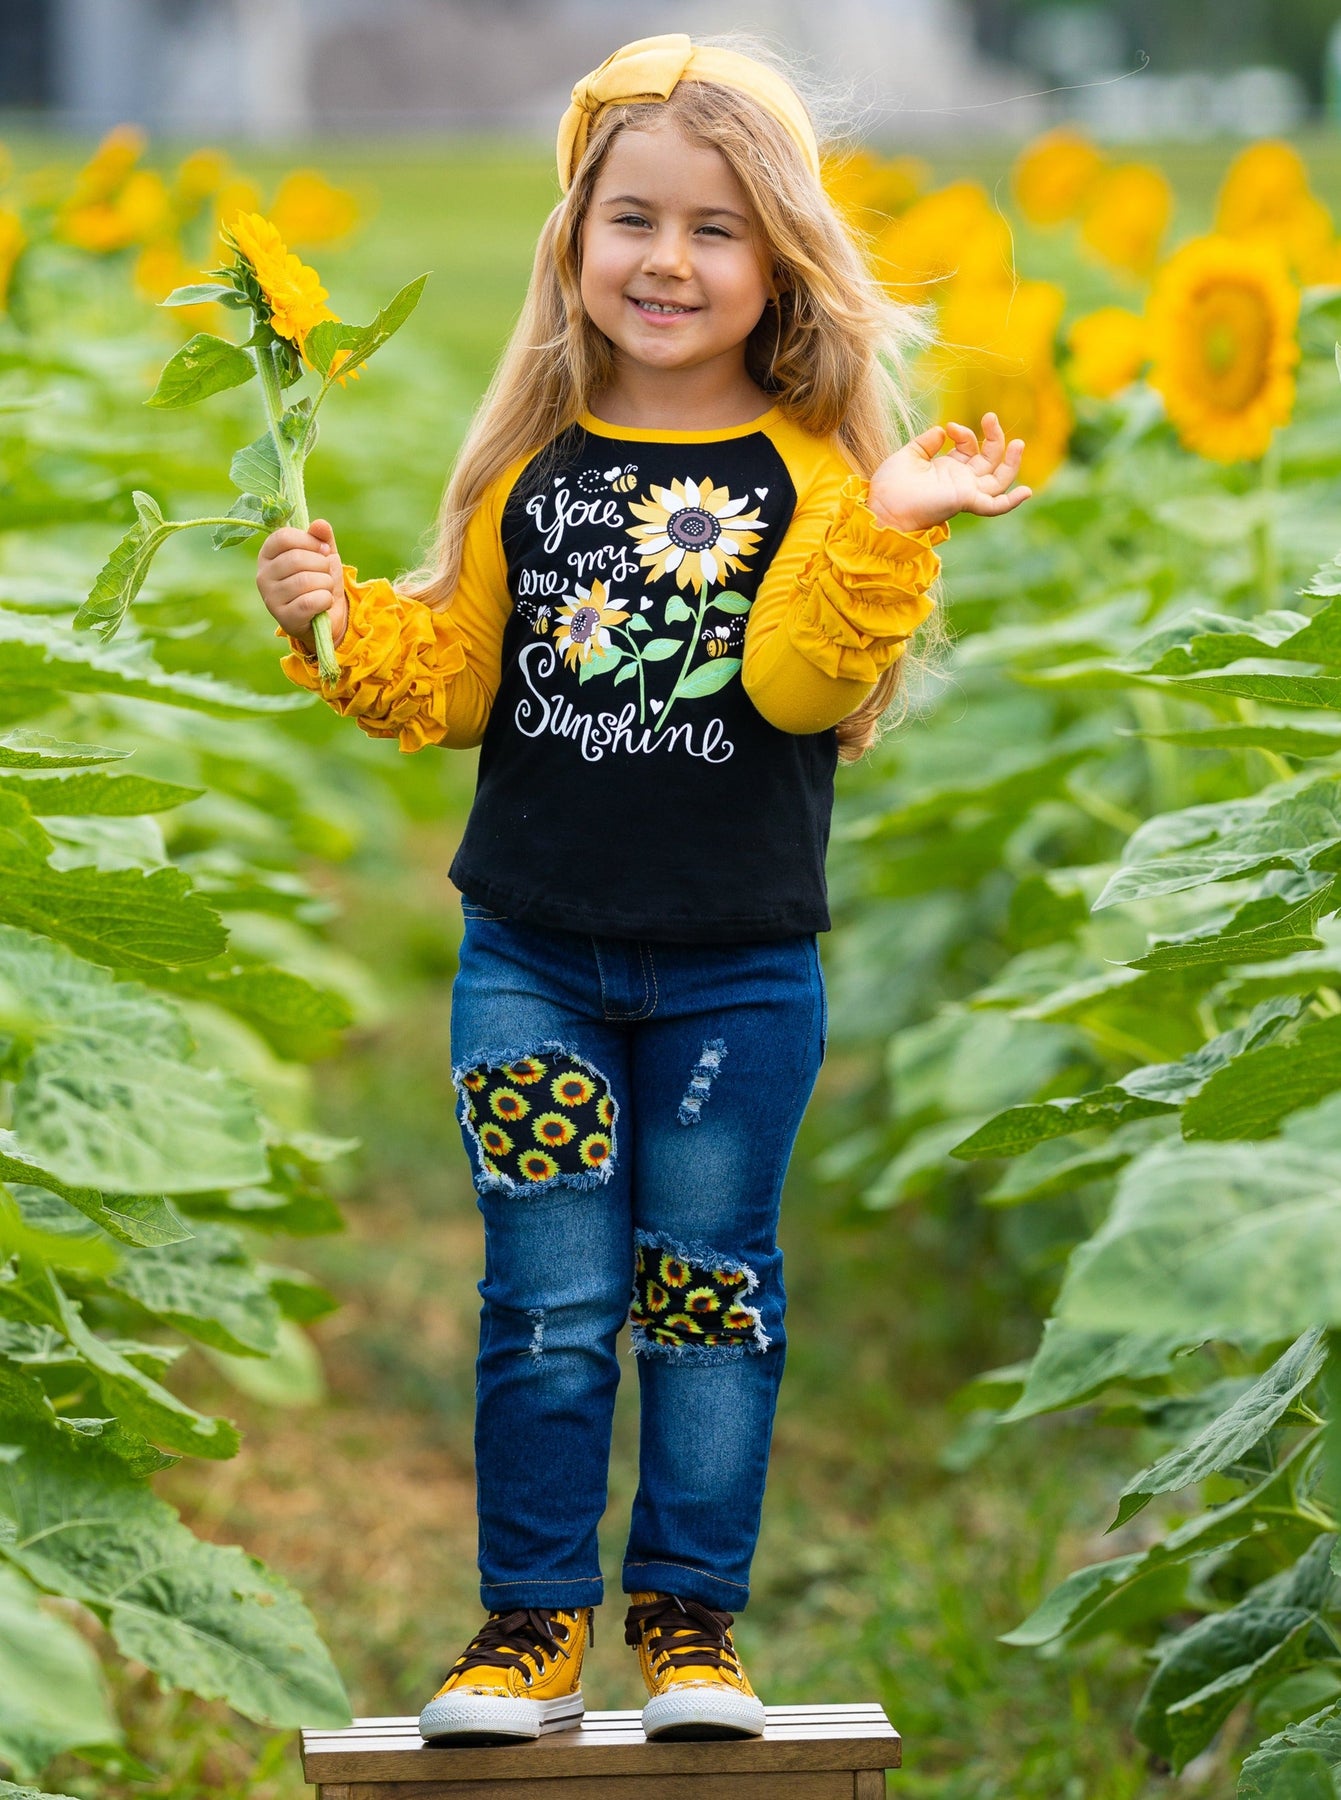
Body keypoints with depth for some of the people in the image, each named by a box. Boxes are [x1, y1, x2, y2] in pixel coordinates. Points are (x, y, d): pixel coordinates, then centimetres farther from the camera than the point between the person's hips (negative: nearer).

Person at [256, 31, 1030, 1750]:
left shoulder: (813, 473, -3)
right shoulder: (527, 466, 5)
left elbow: (801, 686, -17)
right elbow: (449, 684, 9)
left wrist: (884, 533, -28)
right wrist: (337, 620, -7)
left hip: (736, 972, -2)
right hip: (532, 959, 2)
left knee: (708, 1287, 8)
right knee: (547, 1299, 5)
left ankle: (693, 1613, 19)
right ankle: (532, 1620, 15)